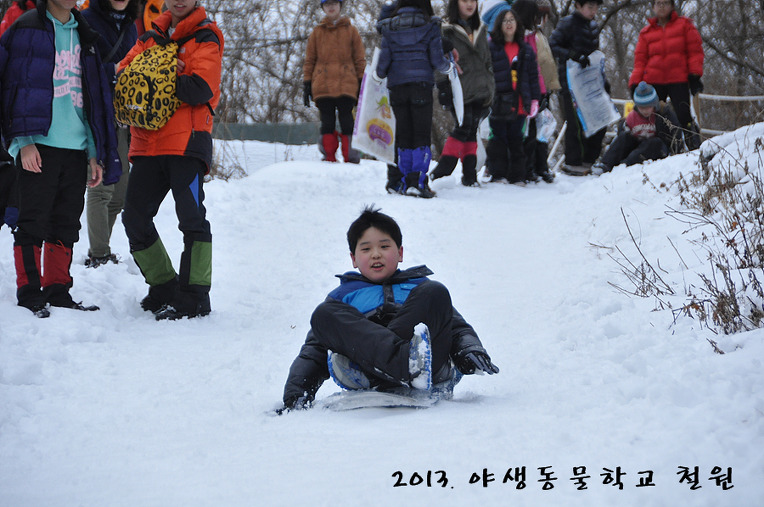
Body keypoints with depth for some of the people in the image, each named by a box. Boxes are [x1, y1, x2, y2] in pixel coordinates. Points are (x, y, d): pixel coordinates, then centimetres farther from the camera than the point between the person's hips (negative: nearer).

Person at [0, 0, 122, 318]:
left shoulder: (84, 35, 17)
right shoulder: (26, 30, 0)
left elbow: (96, 97, 19)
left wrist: (95, 152, 13)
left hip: (76, 149, 6)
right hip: (38, 148, -5)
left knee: (67, 225, 8)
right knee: (33, 222, -4)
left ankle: (57, 291, 16)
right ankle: (30, 294, 2)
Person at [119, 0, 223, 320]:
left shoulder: (205, 38, 1)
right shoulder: (150, 37, 19)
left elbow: (199, 90, -13)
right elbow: (122, 75, 9)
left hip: (186, 141, -6)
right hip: (147, 144, 6)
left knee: (191, 216, -12)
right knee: (134, 217, 5)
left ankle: (194, 297, -8)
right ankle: (164, 287, 18)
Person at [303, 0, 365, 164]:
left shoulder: (350, 30, 14)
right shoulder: (317, 32, 17)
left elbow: (360, 58, 14)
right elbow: (309, 60, 17)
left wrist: (362, 84, 6)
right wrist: (307, 84, 9)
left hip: (346, 85, -1)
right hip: (323, 86, 1)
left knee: (346, 119, -9)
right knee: (327, 121, -2)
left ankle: (350, 156, -6)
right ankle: (329, 158, 0)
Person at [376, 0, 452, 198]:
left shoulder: (390, 27, 6)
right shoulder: (429, 25, 0)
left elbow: (384, 59, 4)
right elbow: (437, 60, -3)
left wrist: (378, 75, 25)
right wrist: (448, 66, 19)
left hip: (396, 85, 3)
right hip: (421, 83, -2)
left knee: (404, 136, 9)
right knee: (422, 136, -1)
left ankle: (407, 182, 8)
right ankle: (419, 181, -12)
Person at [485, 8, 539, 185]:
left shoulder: (526, 50, 13)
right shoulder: (491, 47, 1)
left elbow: (533, 76, 15)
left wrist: (534, 100, 8)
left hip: (519, 104, 3)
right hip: (499, 103, -3)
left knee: (516, 140, 7)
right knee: (498, 139, -1)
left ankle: (517, 176, 11)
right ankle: (498, 174, 5)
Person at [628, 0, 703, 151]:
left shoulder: (684, 25, 9)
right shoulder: (646, 32, 15)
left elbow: (695, 50, 5)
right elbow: (640, 60, 13)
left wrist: (694, 75, -6)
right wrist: (635, 84, 2)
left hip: (678, 81, -3)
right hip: (654, 81, 3)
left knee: (683, 116, -14)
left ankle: (695, 148, -5)